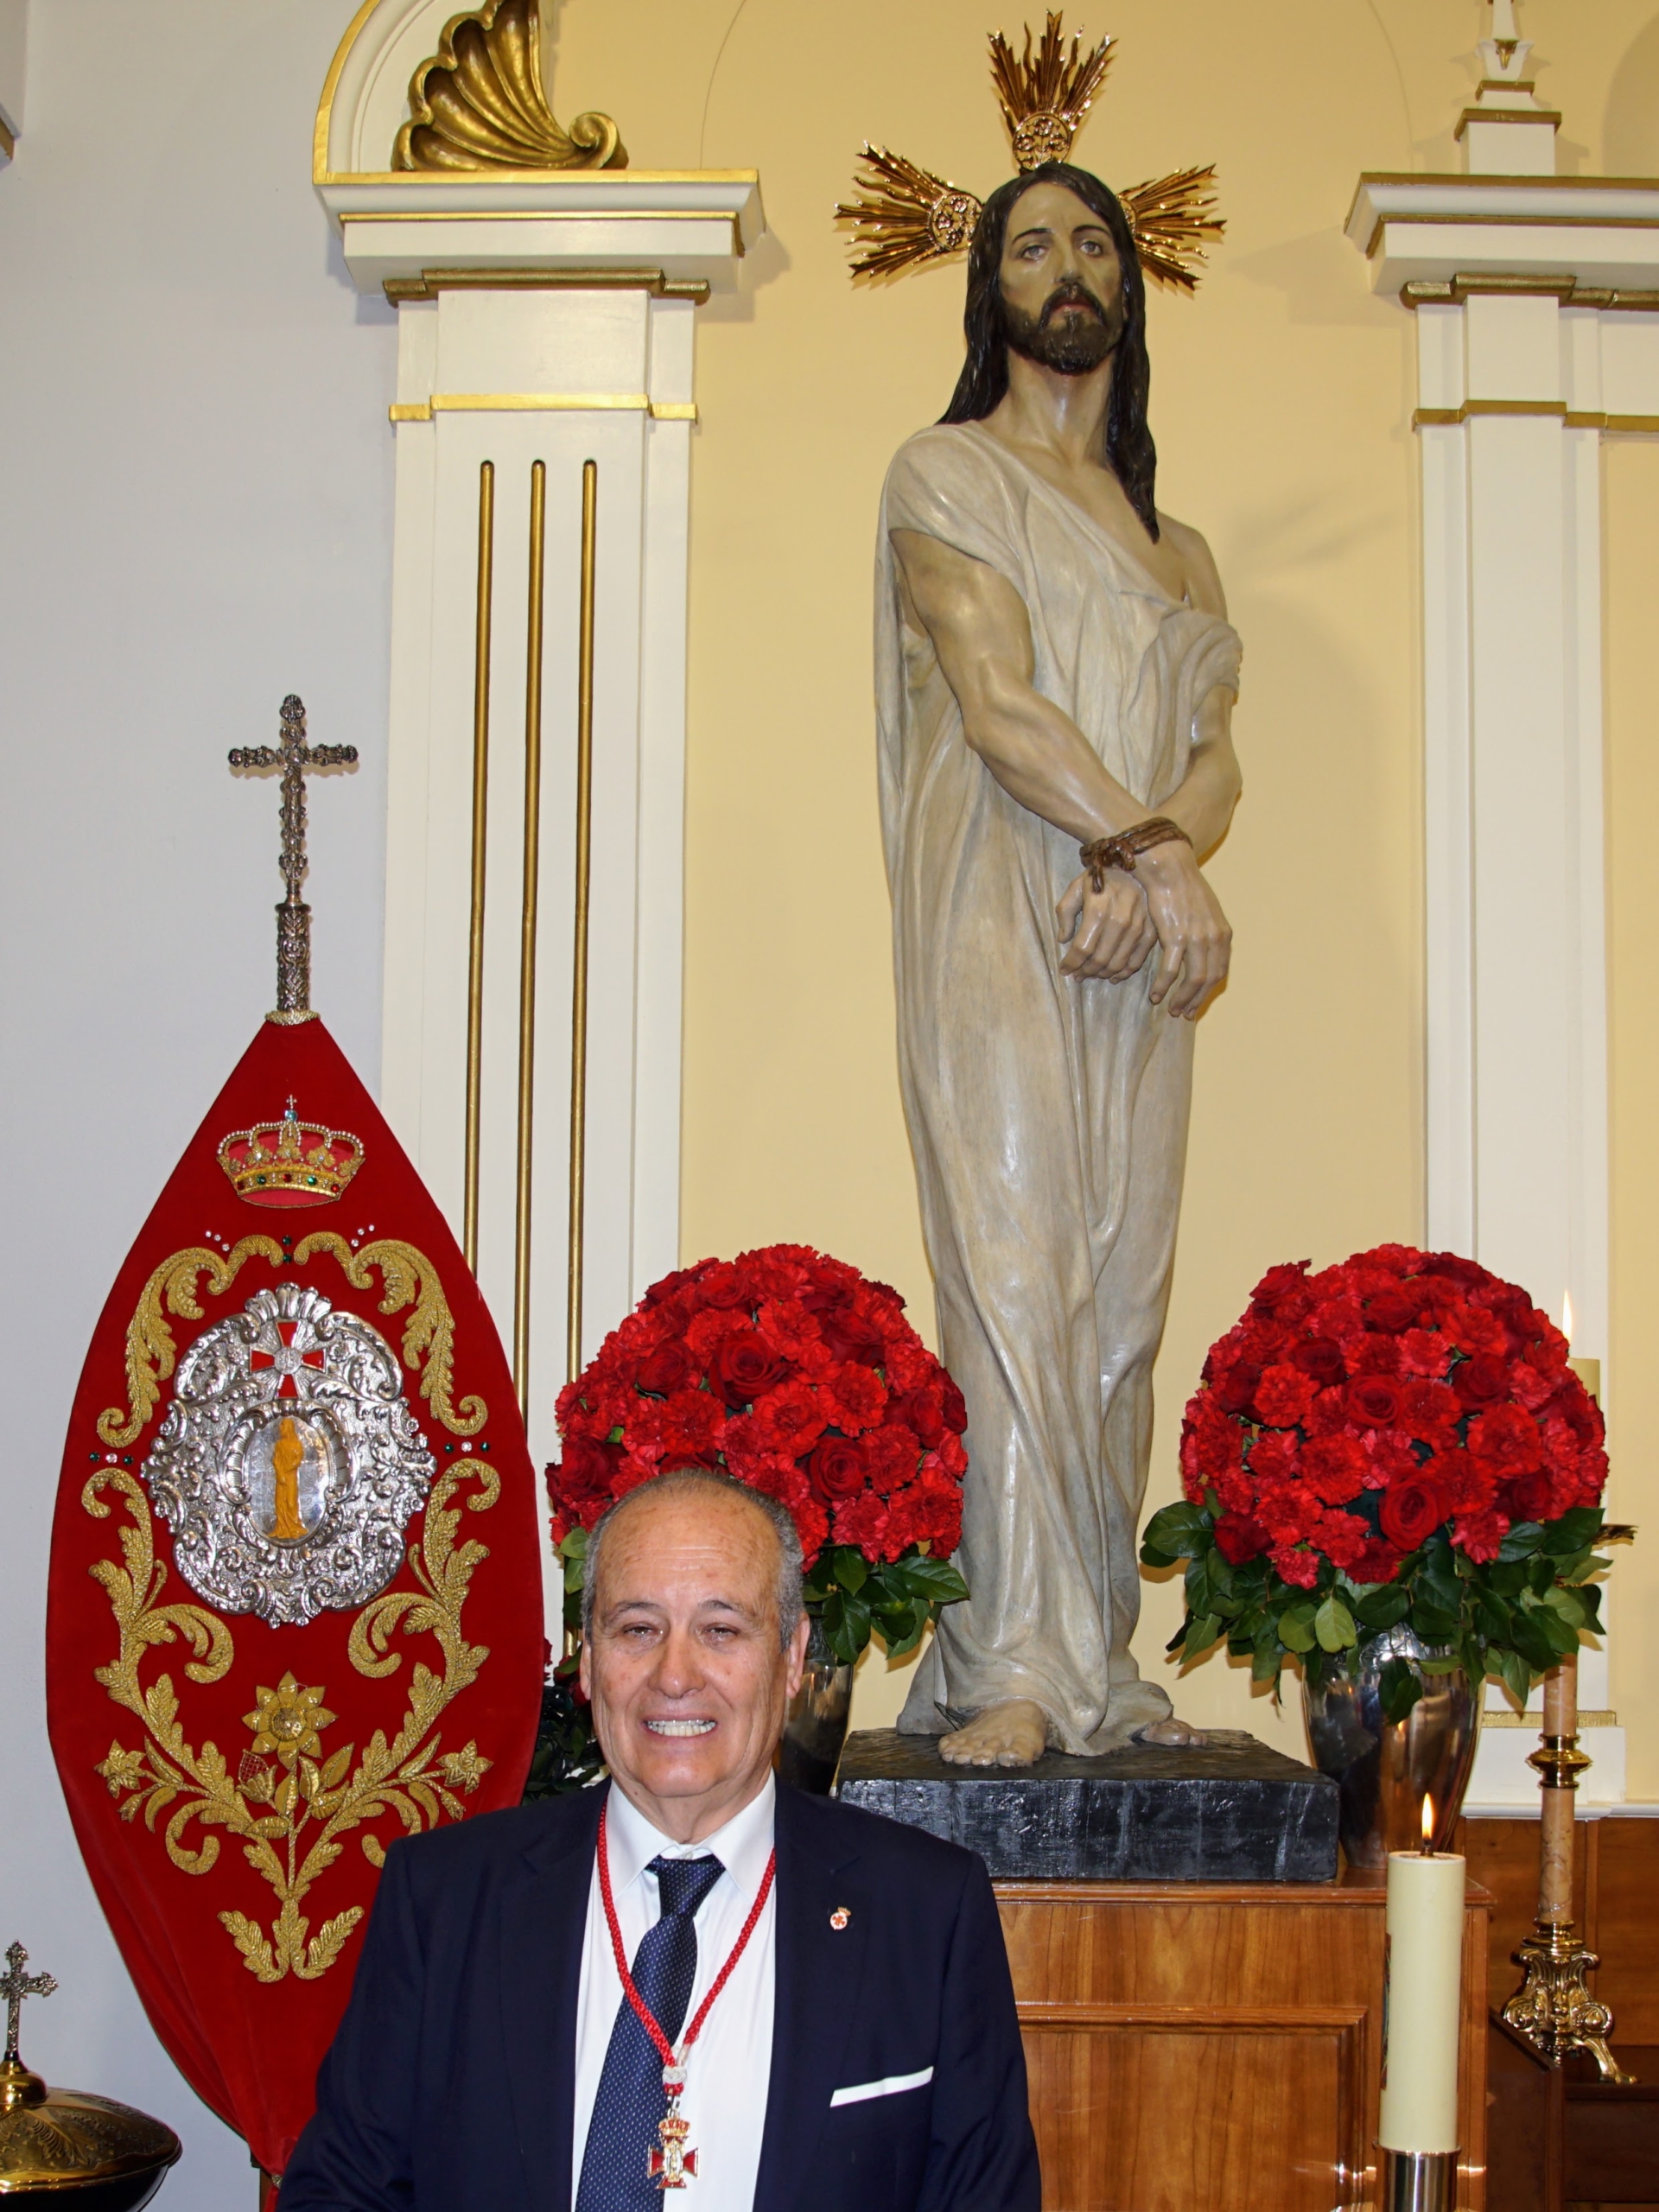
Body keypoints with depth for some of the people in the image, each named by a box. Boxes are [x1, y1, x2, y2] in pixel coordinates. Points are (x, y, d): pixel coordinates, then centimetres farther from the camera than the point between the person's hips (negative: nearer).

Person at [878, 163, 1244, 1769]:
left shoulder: (1173, 539, 24)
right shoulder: (948, 474, 7)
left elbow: (1215, 751, 12)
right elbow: (997, 701, -6)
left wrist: (1150, 870, -9)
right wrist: (1158, 850, -12)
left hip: (1139, 942, 5)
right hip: (999, 923, -5)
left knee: (1121, 1293, 1)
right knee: (1014, 1271, -13)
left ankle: (1097, 1662, 4)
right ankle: (1013, 1674, -15)